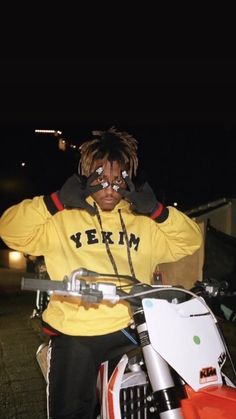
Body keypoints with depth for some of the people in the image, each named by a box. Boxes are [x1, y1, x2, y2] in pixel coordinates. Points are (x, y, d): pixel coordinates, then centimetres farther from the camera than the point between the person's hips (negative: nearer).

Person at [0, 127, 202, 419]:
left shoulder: (143, 223, 14)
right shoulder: (63, 219, 6)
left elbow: (190, 241, 15)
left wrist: (158, 211, 0)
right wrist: (56, 201, -11)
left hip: (134, 326, 3)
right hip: (77, 332, -2)